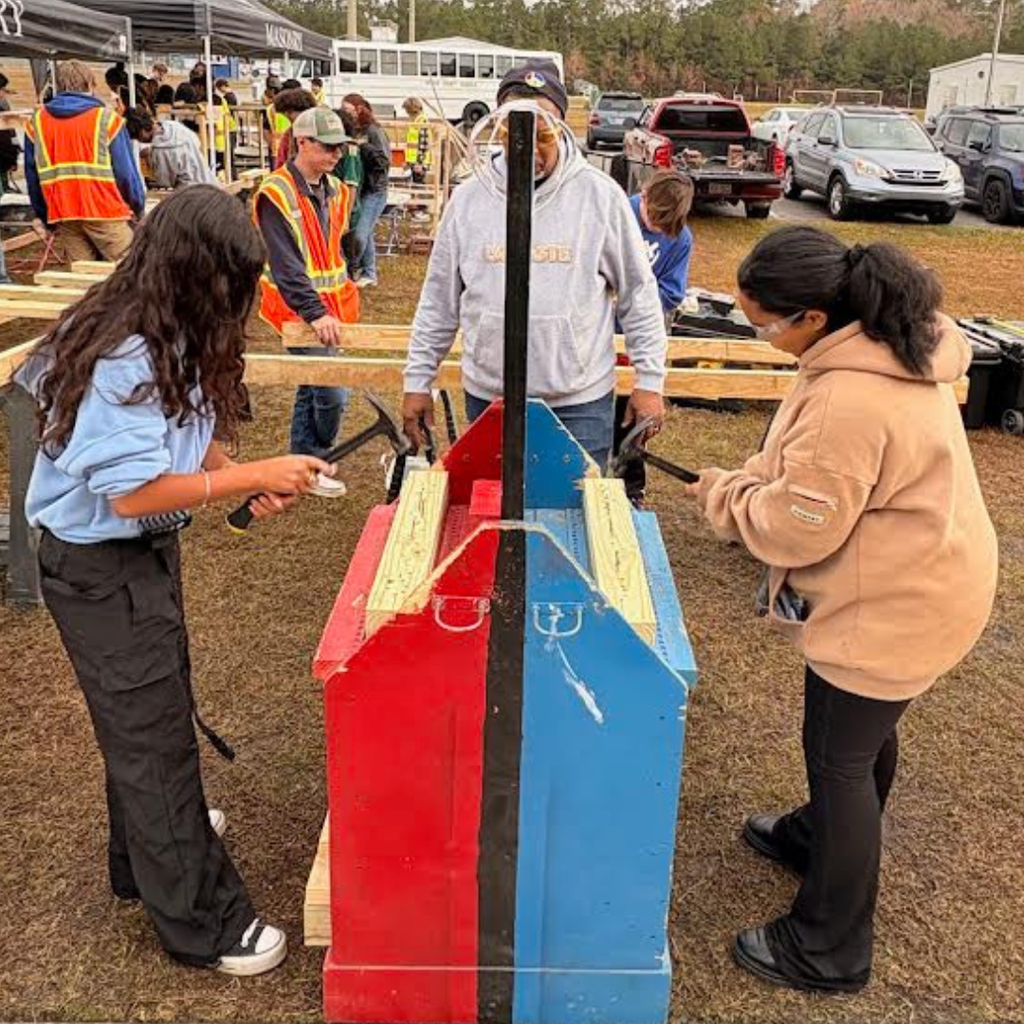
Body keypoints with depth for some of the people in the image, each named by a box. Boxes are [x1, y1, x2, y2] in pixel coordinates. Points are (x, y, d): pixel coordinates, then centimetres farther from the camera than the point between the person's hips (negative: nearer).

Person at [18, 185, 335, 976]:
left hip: (144, 552, 9)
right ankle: (202, 922, 18)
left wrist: (247, 479, -8)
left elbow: (186, 432, 9)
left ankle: (150, 847, 49)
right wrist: (252, 476, -25)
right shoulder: (122, 359, -28)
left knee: (153, 709, 25)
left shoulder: (172, 337, 0)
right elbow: (132, 492, -30)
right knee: (150, 728, 2)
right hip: (99, 569, -9)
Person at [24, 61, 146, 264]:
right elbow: (126, 172, -5)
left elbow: (32, 177, 11)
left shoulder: (36, 122, 9)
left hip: (62, 216, 5)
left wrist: (46, 217, 20)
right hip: (105, 212, -4)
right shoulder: (106, 119, -3)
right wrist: (139, 208, 9)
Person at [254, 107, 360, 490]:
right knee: (332, 393, -8)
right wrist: (315, 312, -27)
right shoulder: (276, 194, -14)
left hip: (329, 307, 8)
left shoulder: (334, 190, 11)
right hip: (301, 311, -8)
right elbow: (285, 265, -21)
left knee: (311, 390, 15)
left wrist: (344, 297, 13)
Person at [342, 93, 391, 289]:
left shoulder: (373, 131, -10)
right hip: (359, 190, 7)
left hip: (374, 191, -7)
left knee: (359, 234, -12)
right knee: (365, 234, 13)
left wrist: (364, 146, -20)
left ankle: (352, 269, 7)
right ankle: (369, 274, 23)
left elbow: (384, 161, -15)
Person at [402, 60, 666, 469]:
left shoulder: (601, 195, -3)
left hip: (580, 403, -2)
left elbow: (638, 295, 2)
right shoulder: (469, 198, 2)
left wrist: (650, 381, 0)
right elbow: (438, 301, 8)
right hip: (487, 397, 2)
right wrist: (418, 381, 7)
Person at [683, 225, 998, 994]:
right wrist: (757, 479, 1)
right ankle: (823, 837, 53)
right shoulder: (893, 344, 0)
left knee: (840, 754, 5)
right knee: (863, 734, 27)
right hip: (916, 584, 10)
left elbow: (795, 528, -25)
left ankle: (829, 952, 22)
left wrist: (723, 495, -9)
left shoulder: (849, 400, -33)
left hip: (892, 610, -10)